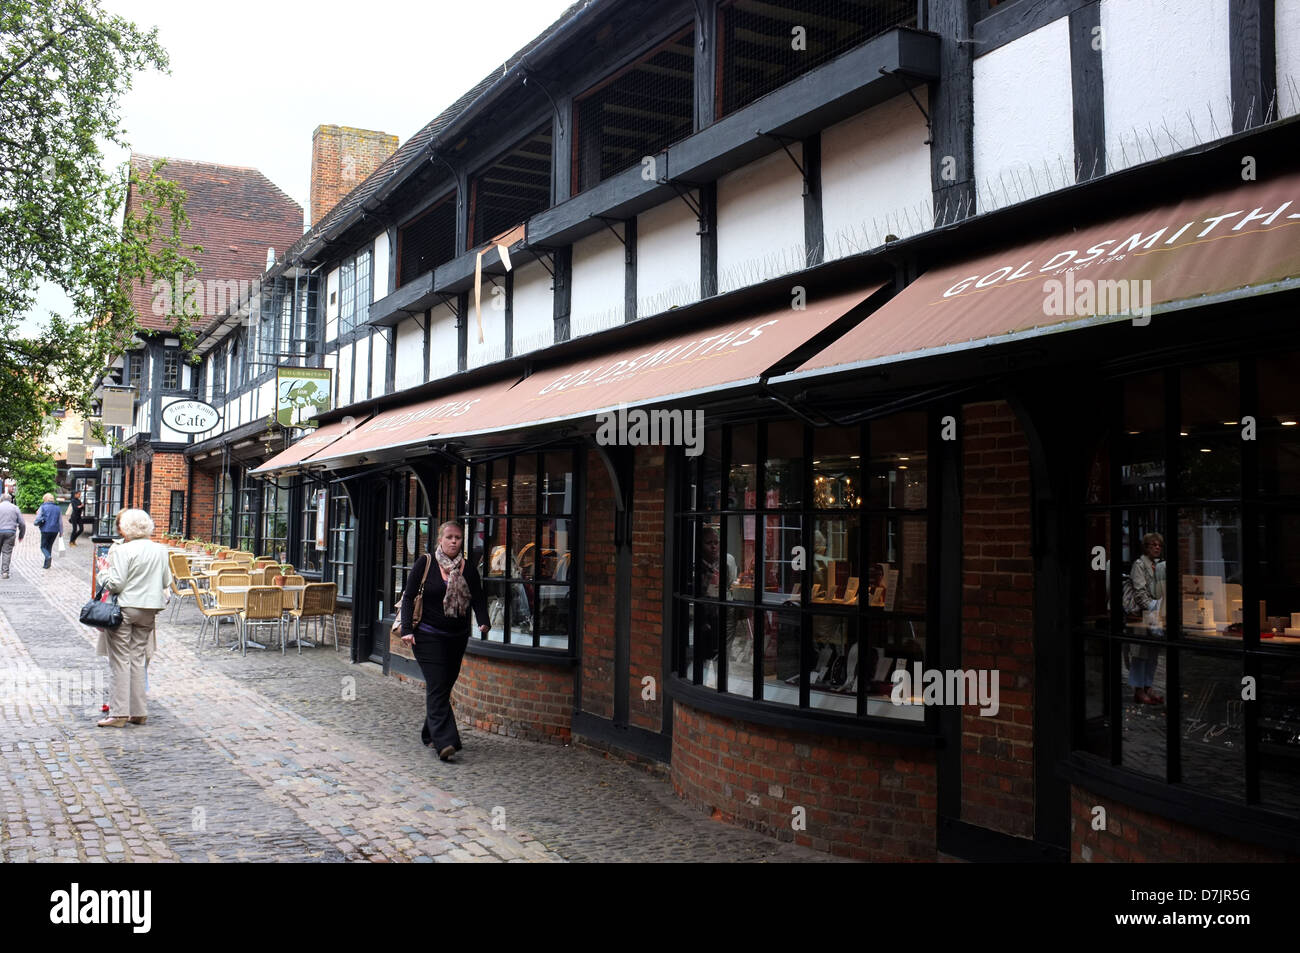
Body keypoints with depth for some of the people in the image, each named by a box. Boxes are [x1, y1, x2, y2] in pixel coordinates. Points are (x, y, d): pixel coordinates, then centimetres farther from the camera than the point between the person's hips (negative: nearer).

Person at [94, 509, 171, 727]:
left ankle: (119, 713, 1)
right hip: (148, 610, 5)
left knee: (120, 660, 1)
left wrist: (104, 573, 3)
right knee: (138, 659, 12)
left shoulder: (123, 550, -13)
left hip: (124, 609, -5)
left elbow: (116, 584, -16)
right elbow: (166, 582, 10)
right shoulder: (160, 550, 4)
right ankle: (138, 712, 14)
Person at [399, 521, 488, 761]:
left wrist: (483, 622, -17)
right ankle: (445, 741, -19)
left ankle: (430, 735, 26)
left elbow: (478, 598, 3)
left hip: (457, 637, 4)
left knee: (445, 686, 10)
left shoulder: (468, 569, 5)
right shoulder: (425, 563, -3)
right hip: (428, 636, -4)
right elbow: (409, 596, -3)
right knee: (437, 687, -13)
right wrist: (407, 629, -12)